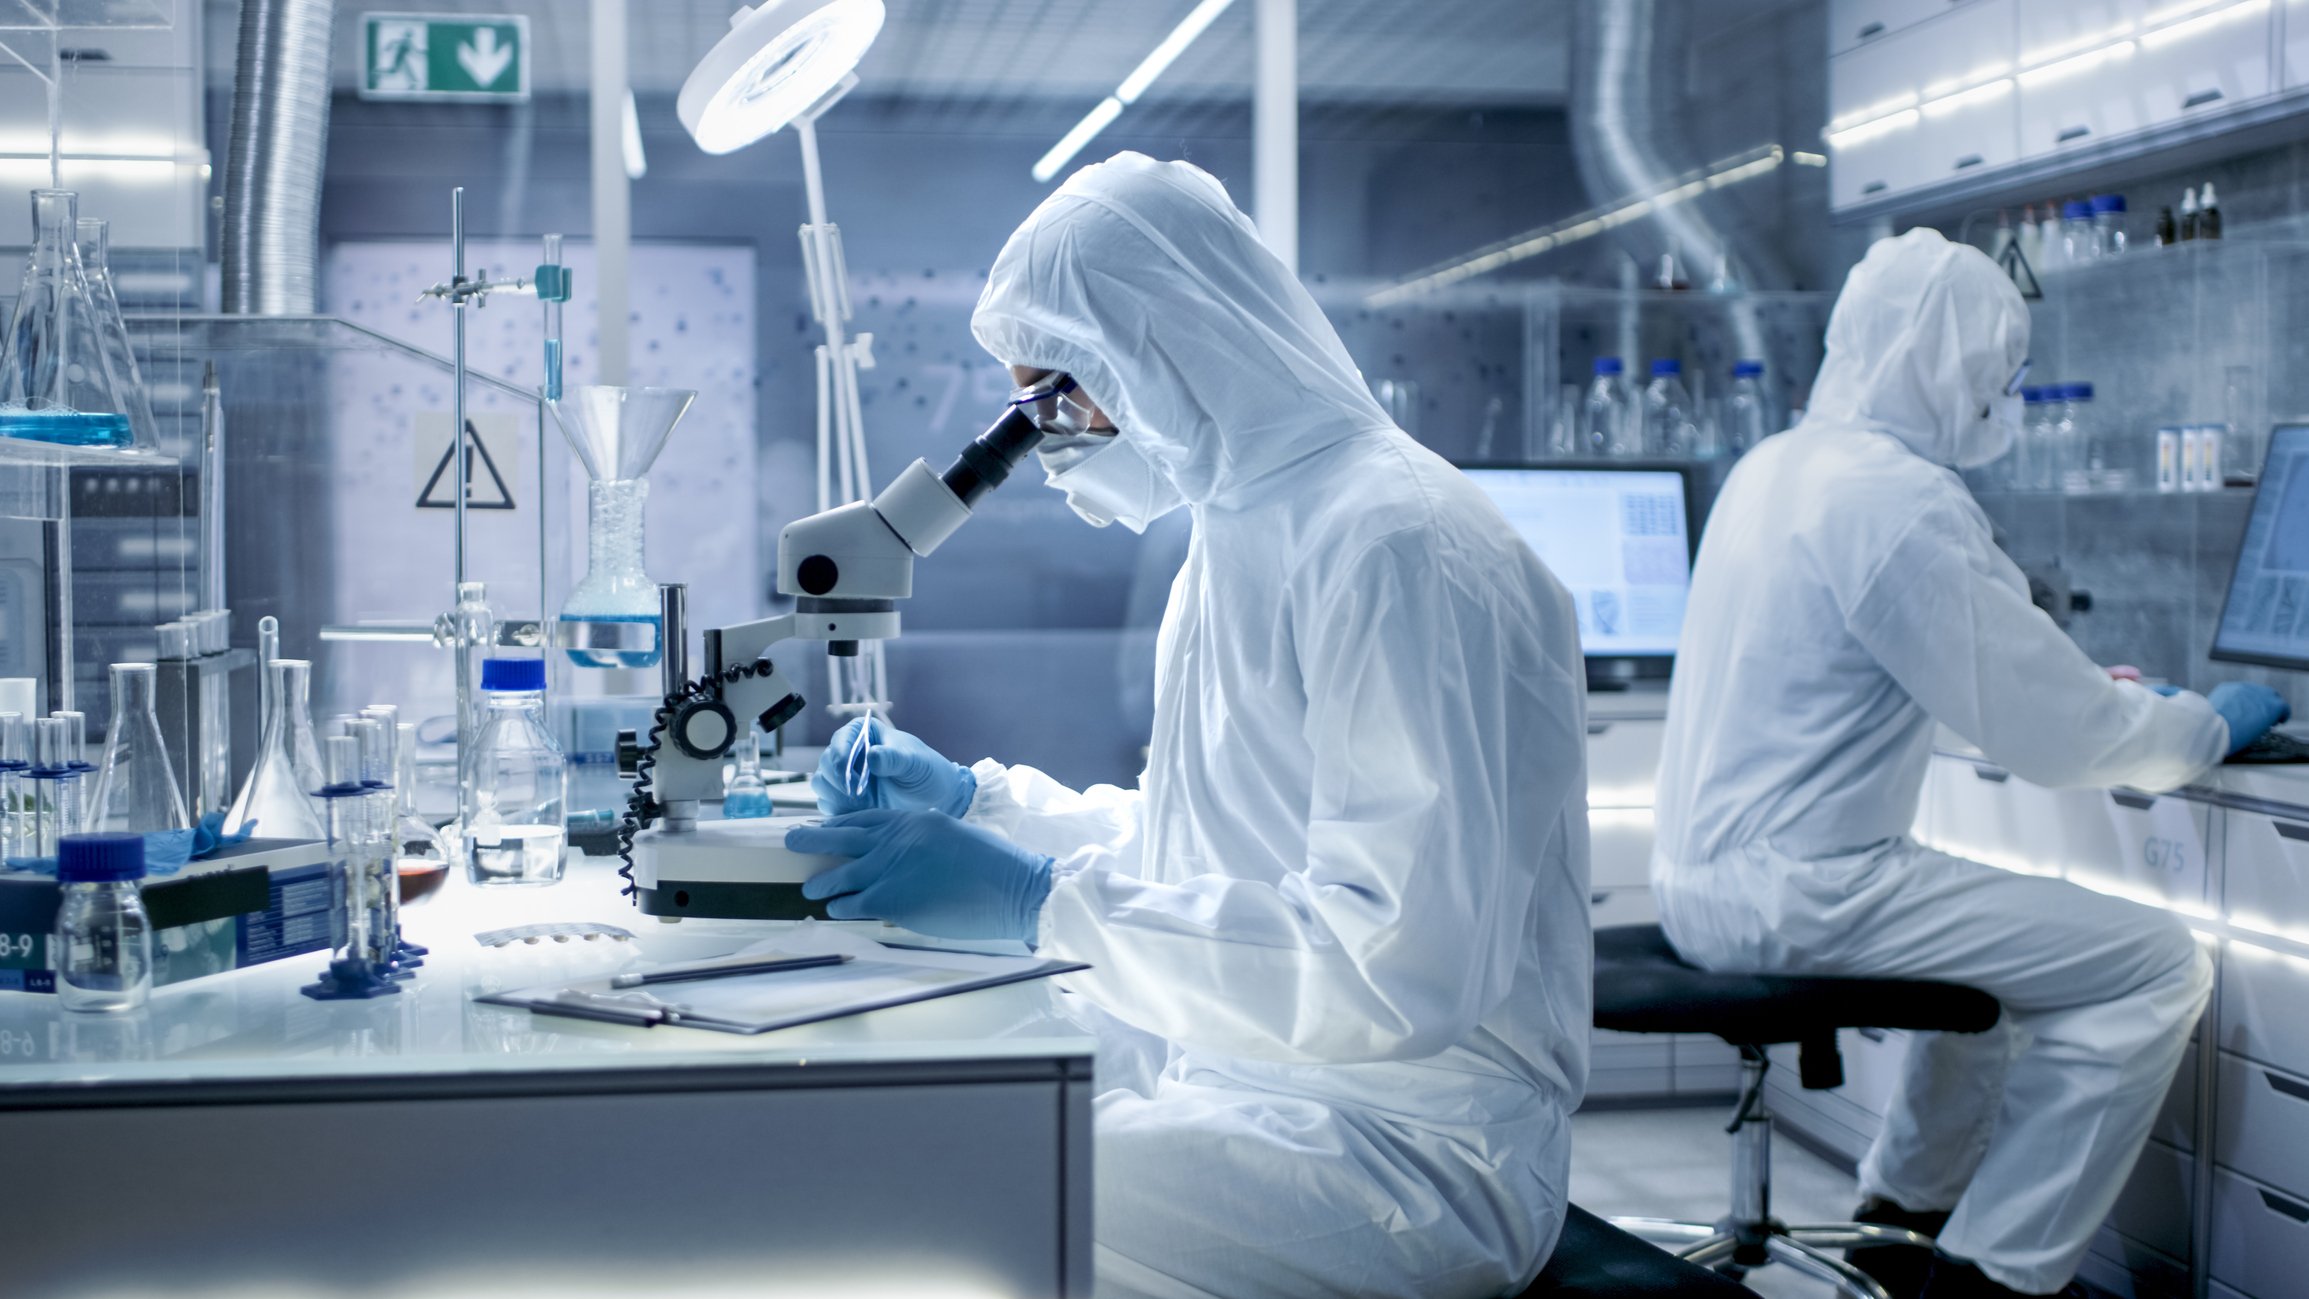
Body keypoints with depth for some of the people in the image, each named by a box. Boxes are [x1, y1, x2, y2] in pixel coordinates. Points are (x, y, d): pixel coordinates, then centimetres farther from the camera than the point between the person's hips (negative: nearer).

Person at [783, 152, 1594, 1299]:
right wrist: (978, 801, 12)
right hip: (1218, 1068, 9)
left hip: (1408, 1149, -9)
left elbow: (1403, 968, -27)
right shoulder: (1239, 533, 14)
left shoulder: (1399, 548, -19)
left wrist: (1044, 902, -25)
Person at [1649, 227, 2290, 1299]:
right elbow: (2050, 735, -16)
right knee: (2155, 965, -5)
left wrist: (2081, 686, 29)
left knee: (2007, 927, 31)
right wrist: (2208, 726, 1)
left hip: (1701, 878, 10)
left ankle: (1904, 1208, 33)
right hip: (1797, 896, -10)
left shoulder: (1774, 465, 11)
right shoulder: (1900, 499, -18)